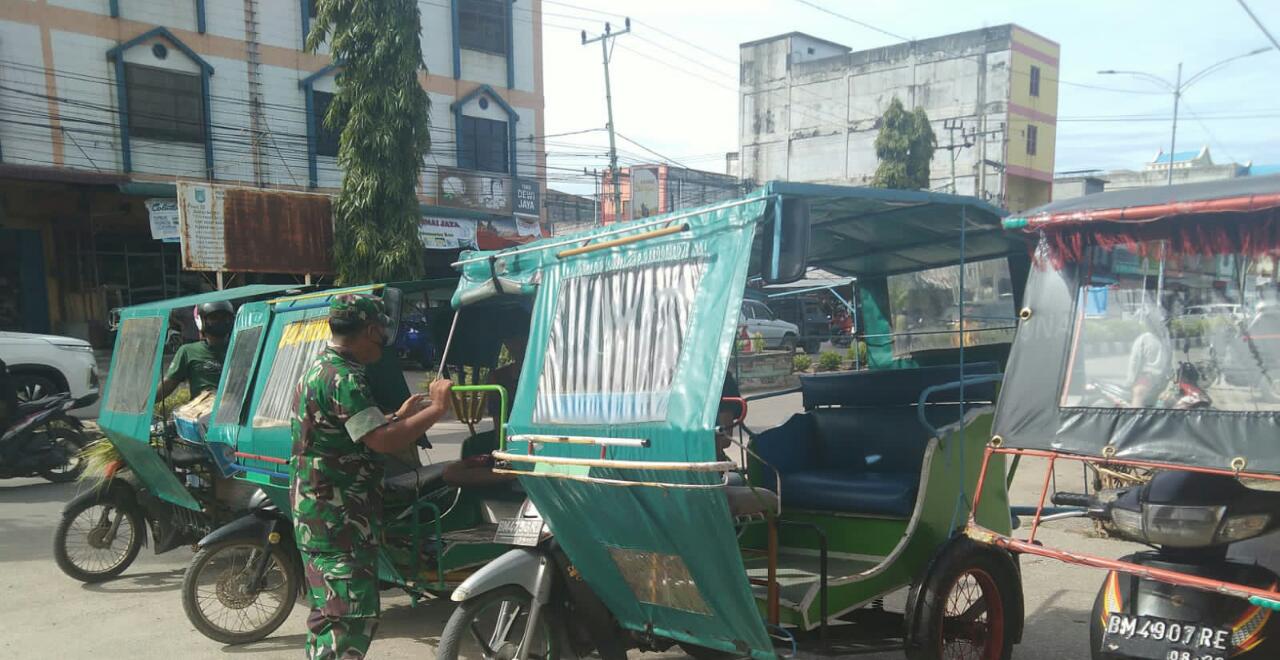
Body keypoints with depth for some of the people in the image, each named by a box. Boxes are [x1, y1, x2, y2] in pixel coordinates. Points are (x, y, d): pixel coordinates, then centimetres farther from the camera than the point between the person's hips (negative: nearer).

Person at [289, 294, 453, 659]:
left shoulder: (321, 368, 14)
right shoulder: (344, 377, -20)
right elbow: (384, 441, -27)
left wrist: (400, 415, 21)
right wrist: (436, 409, -19)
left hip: (320, 515, 11)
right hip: (340, 521, -11)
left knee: (328, 612, 19)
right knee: (352, 619, -9)